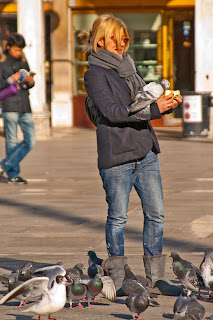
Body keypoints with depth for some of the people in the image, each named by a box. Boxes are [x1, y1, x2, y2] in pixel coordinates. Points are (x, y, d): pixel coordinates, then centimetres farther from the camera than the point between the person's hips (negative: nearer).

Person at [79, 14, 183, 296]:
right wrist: (154, 109, -21)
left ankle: (155, 277, 13)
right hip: (116, 155, -7)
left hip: (145, 151, 7)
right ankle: (117, 280, 9)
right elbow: (113, 112, -17)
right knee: (118, 217, 0)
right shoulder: (95, 73, -6)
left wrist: (167, 104, 2)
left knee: (156, 213, 5)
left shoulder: (129, 66, 17)